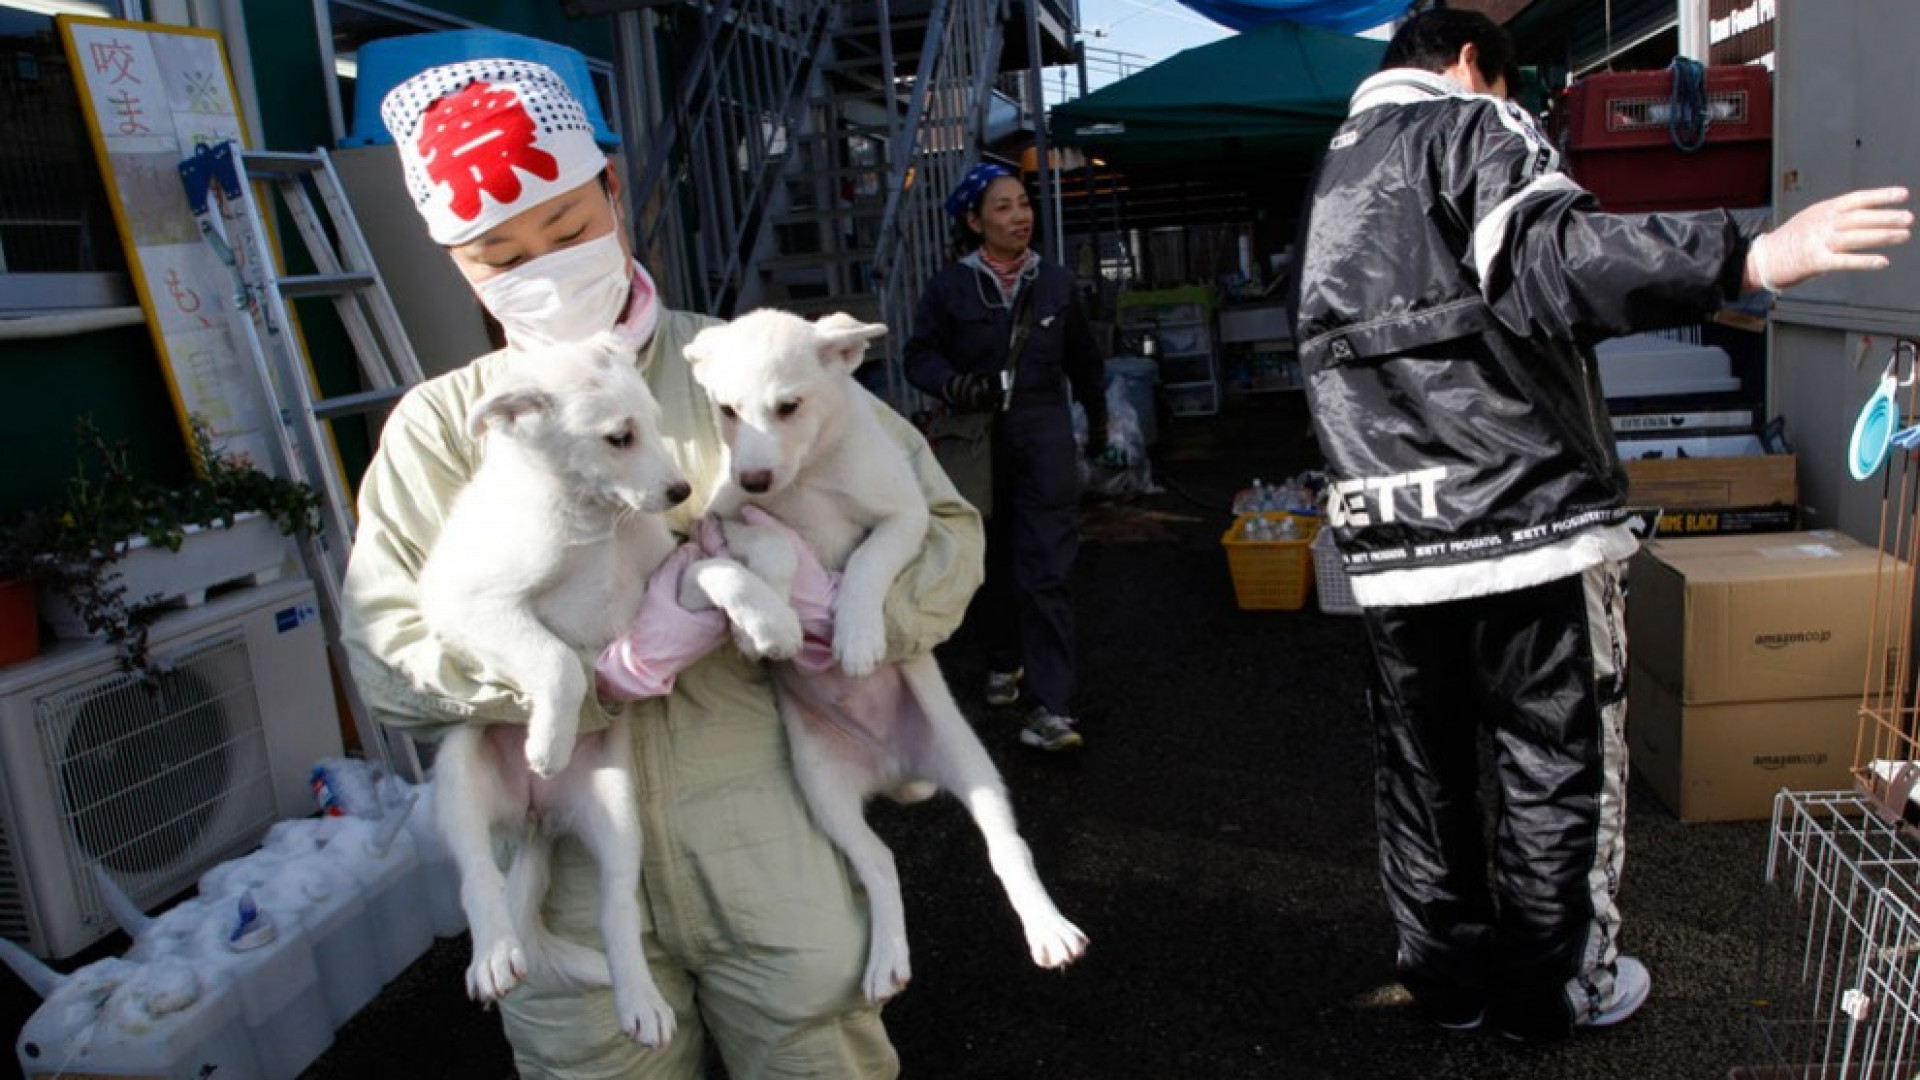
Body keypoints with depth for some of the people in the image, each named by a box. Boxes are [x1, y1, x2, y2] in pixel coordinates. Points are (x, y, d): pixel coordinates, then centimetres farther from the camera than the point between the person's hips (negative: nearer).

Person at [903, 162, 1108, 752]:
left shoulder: (1054, 282, 8)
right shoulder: (950, 286, 0)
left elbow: (1082, 359, 18)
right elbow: (920, 355, 2)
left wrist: (1097, 421, 27)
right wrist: (954, 385, -19)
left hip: (1044, 431, 0)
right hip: (979, 438, 0)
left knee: (1048, 570, -9)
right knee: (993, 560, 14)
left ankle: (1049, 708, -11)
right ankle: (1004, 662, 38)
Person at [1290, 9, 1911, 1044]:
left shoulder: (1331, 178, 22)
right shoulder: (1475, 127, -1)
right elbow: (1547, 257, -23)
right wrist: (1752, 258, -31)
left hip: (1387, 539, 7)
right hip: (1521, 512, -6)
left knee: (1421, 766, 15)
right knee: (1562, 764, 8)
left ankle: (1445, 972, 26)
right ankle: (1552, 988, 19)